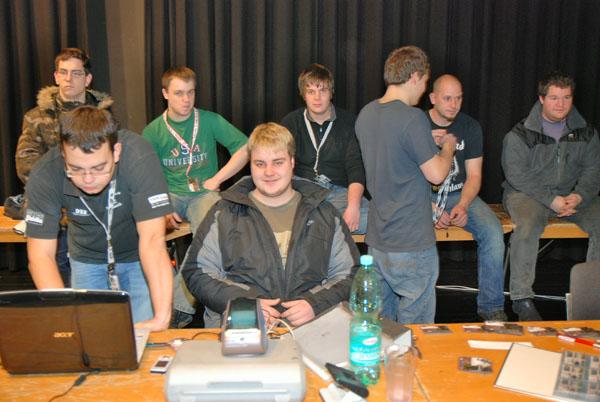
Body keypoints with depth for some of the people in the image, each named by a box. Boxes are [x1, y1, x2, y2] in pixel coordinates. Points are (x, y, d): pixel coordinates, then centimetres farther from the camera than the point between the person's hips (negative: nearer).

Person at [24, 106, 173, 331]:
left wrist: (162, 317, -45)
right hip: (87, 258, 2)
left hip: (138, 255, -1)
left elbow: (152, 239, -38)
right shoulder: (45, 175, -27)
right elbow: (41, 254, -25)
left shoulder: (138, 156, -34)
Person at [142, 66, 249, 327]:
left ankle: (182, 305, -23)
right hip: (169, 195, 1)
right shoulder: (153, 131, 5)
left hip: (203, 193, -1)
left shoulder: (209, 120, 5)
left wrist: (216, 180, -5)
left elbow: (245, 148, 2)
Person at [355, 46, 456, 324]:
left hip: (376, 238, 8)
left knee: (380, 323, 19)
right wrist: (448, 147, 5)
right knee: (415, 326, 7)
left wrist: (430, 142, 22)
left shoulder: (365, 114, 6)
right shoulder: (412, 117, -18)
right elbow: (436, 174, -14)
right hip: (412, 242, -8)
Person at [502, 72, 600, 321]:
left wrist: (578, 196, -14)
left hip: (573, 195, 4)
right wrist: (551, 200, -19)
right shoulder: (520, 134, -6)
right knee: (527, 227, -34)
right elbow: (517, 175, -12)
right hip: (527, 193, -4)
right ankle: (522, 298, -23)